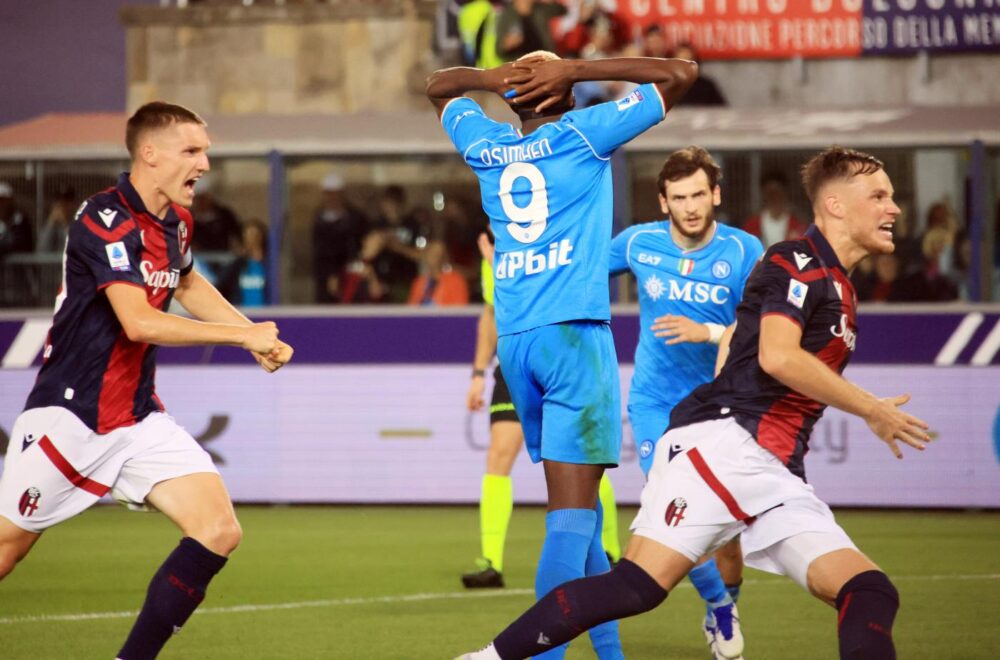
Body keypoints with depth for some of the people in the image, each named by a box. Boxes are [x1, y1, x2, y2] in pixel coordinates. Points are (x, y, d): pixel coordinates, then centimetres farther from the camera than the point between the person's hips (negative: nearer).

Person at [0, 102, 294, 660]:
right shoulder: (106, 221, -19)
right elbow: (138, 322, -29)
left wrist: (258, 336, 16)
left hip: (139, 419, 7)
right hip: (69, 418, -7)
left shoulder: (177, 222, 7)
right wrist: (244, 336, -24)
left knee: (219, 532, -9)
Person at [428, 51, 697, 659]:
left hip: (515, 342, 6)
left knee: (577, 504, 13)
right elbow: (680, 74, 4)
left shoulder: (487, 146, 12)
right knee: (573, 507, -11)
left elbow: (439, 85, 34)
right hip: (574, 334, -6)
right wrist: (575, 70, 1)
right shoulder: (582, 134, -1)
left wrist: (495, 79, 13)